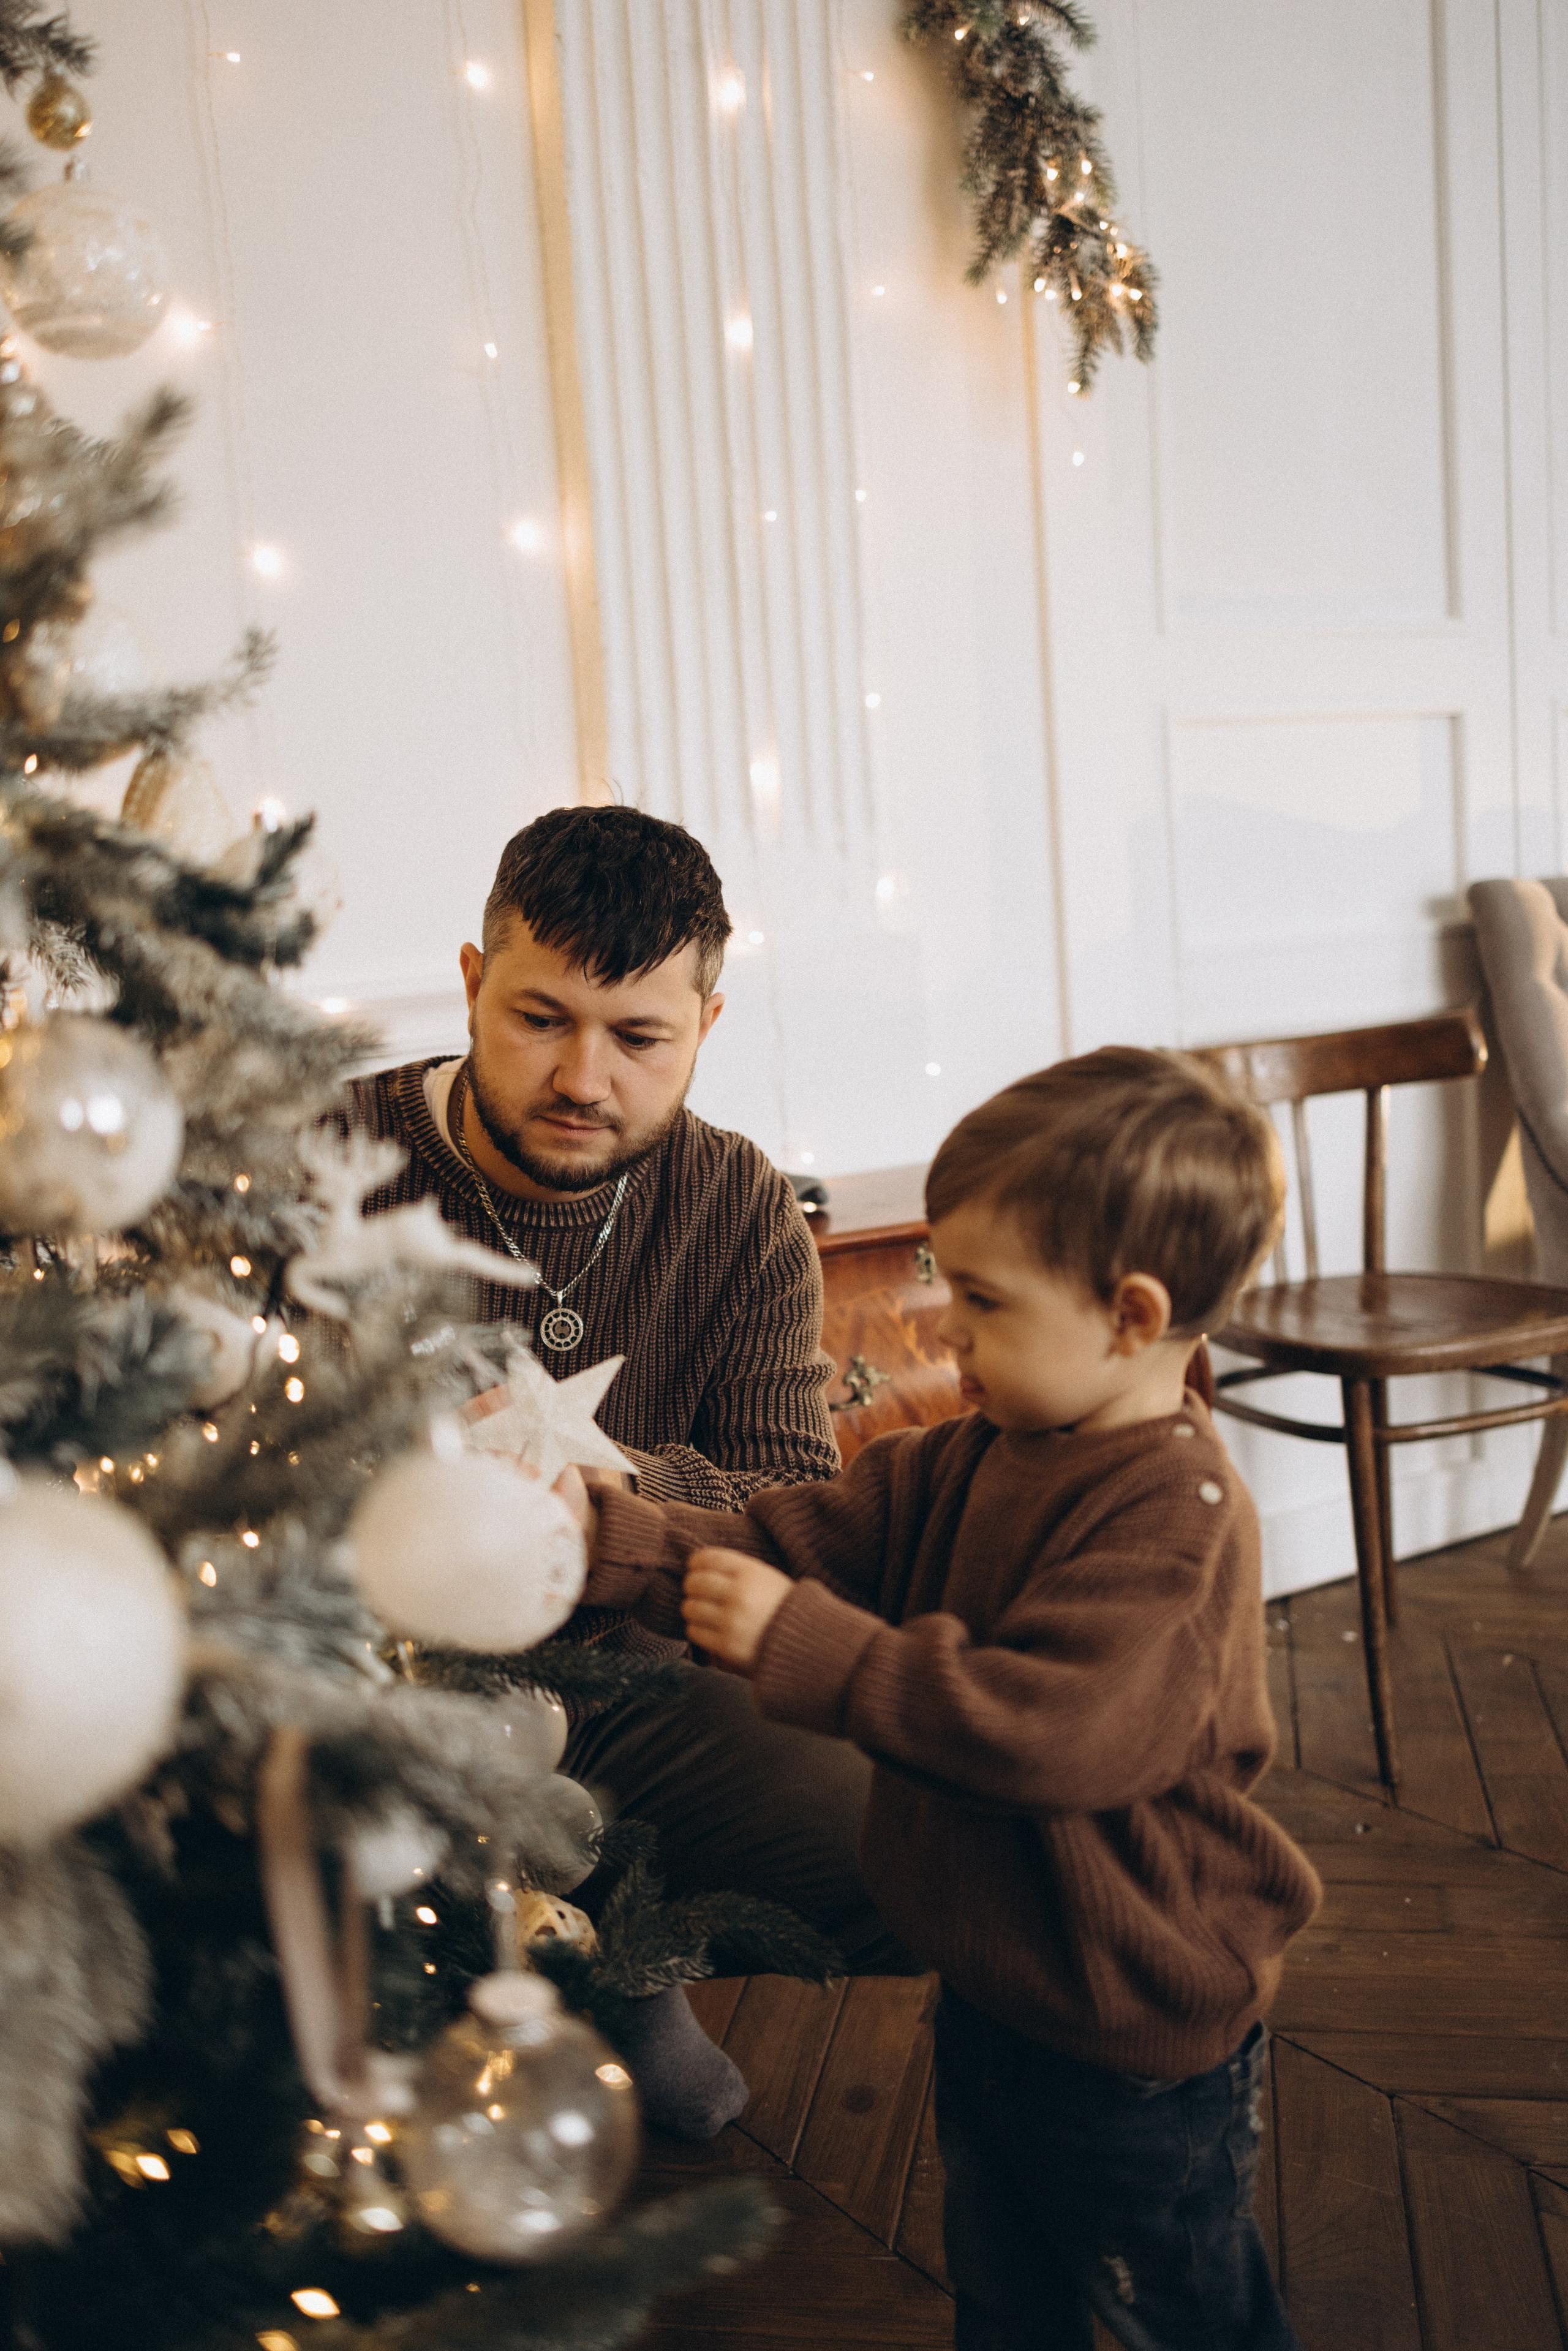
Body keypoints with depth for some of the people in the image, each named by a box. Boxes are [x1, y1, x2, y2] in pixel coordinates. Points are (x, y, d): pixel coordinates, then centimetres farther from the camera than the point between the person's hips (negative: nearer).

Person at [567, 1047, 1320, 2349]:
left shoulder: (1173, 1512, -30)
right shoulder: (977, 1457, -1)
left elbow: (1041, 1729, -39)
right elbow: (809, 1535, -3)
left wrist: (798, 1643, -35)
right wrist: (622, 1539, -17)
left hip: (1137, 2054, -8)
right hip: (994, 1988, 9)